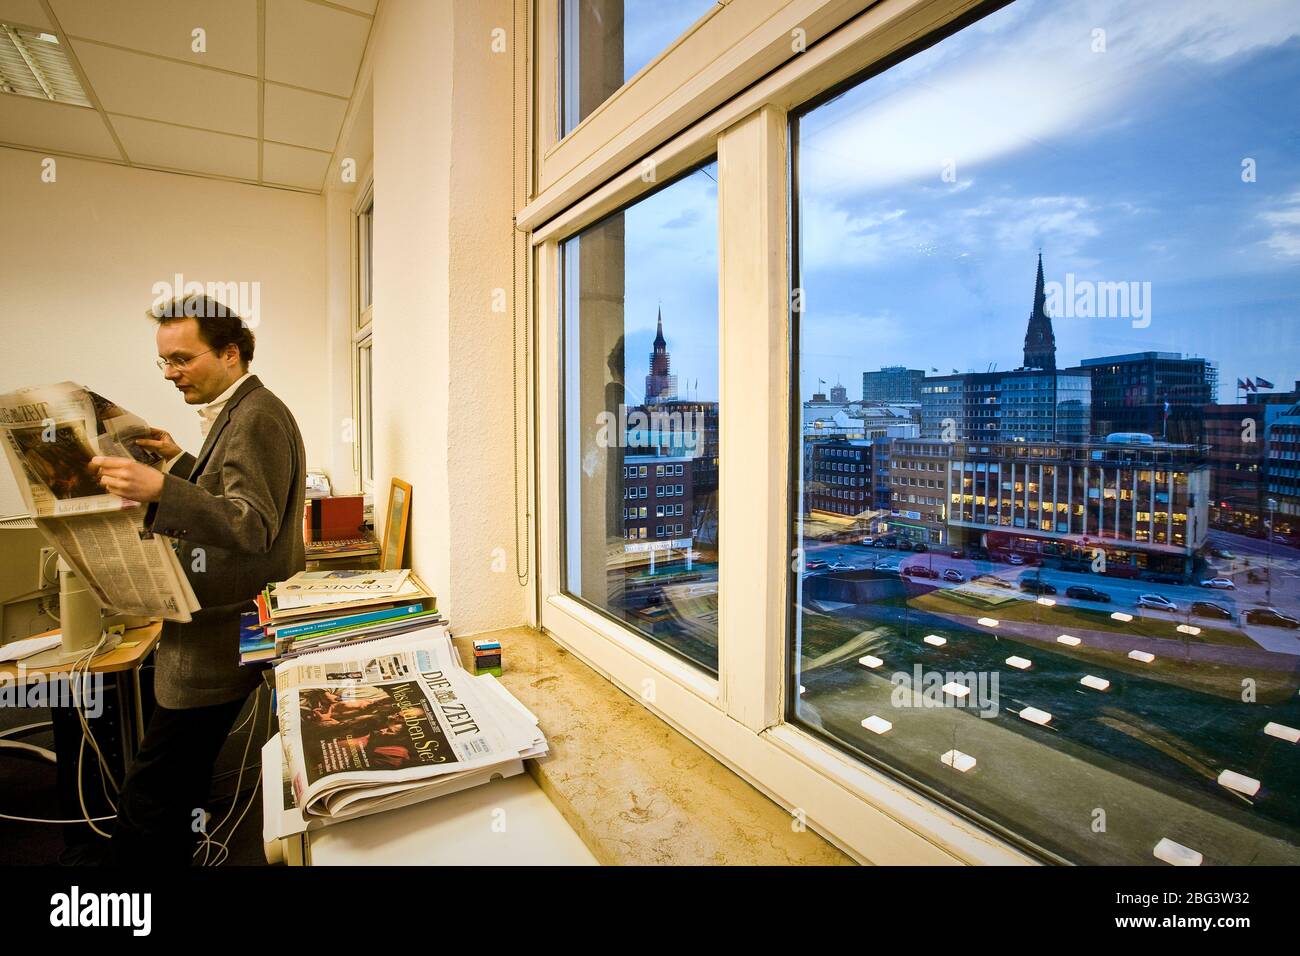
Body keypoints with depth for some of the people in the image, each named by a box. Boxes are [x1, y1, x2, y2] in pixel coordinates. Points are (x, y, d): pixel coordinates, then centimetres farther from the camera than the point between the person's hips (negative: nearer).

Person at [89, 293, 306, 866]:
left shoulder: (256, 416, -17)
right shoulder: (234, 413, 15)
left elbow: (253, 527, -26)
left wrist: (160, 489, -36)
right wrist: (181, 462, 16)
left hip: (223, 640, -10)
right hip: (222, 626, 10)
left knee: (149, 796, -2)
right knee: (177, 784, 21)